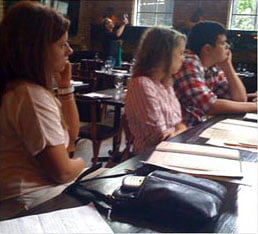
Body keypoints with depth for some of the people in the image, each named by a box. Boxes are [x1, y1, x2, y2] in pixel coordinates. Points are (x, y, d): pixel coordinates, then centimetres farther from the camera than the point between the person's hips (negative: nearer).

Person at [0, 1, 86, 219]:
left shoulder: (18, 88, 5)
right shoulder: (33, 96, -24)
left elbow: (71, 134, 12)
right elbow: (63, 173, -22)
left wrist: (65, 86, 3)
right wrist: (81, 162, 0)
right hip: (28, 205, -9)